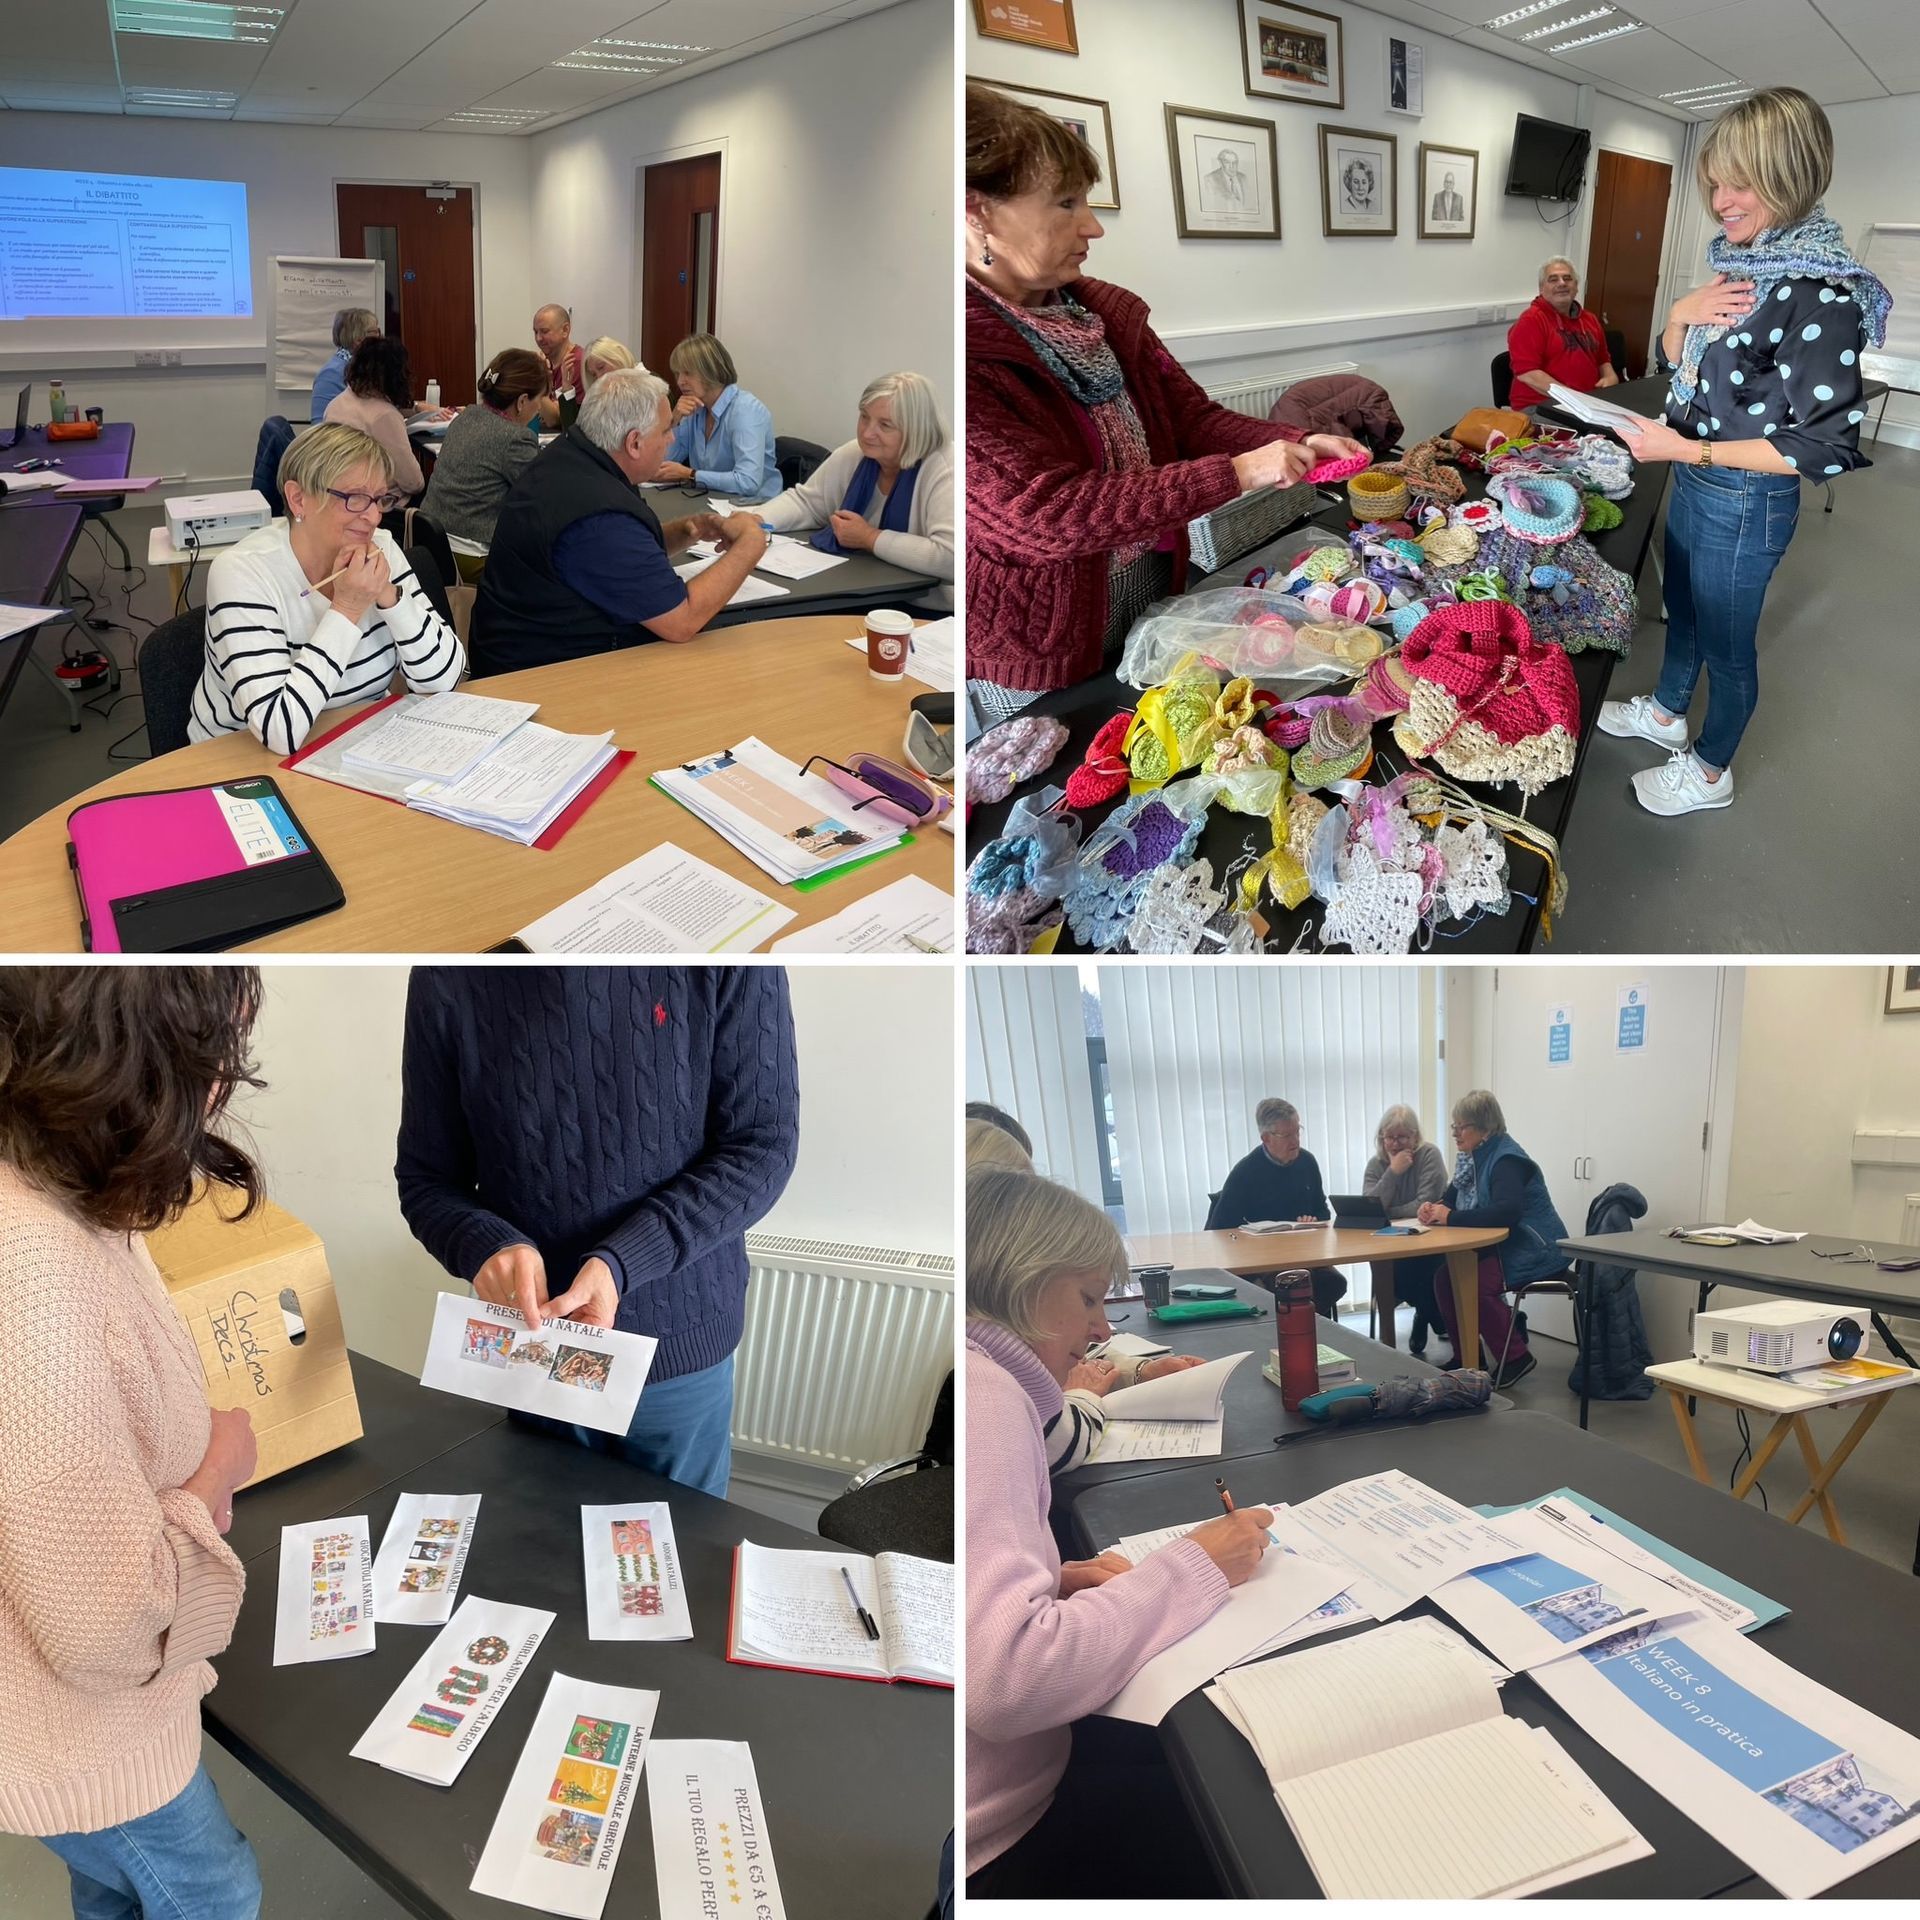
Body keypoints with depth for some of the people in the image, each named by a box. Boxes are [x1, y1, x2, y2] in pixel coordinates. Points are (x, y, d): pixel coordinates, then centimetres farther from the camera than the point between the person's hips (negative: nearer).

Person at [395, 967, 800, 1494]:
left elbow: (762, 1144, -14)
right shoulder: (447, 979, -11)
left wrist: (620, 1263, -26)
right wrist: (485, 1246, -25)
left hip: (678, 1345, -1)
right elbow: (424, 1179, -2)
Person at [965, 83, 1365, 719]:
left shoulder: (1103, 310, 2)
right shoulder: (976, 352, -23)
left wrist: (1297, 445, -11)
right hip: (1036, 664, -7)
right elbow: (1044, 514, -30)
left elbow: (1193, 416, 8)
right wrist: (1236, 474, -27)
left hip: (1158, 598, 7)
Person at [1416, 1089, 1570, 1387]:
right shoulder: (1471, 1158, 9)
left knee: (1474, 1283, -28)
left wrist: (1451, 1217, -30)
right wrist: (1433, 1208, -6)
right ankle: (1465, 1358, 2)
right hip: (1498, 1248, 9)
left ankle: (1517, 1358, -9)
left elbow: (1506, 1211, -35)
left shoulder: (1506, 1160, -19)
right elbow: (1450, 1199, 18)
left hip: (1534, 1251, -9)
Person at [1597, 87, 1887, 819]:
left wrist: (1690, 450, -27)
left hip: (1745, 502, -8)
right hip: (1693, 482, 8)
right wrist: (1683, 314, -11)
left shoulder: (1821, 295, -25)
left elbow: (1825, 448, -25)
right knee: (1682, 608, 27)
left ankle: (1710, 771, 30)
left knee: (1725, 640, 11)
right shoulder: (1736, 265, -1)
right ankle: (1666, 711, 50)